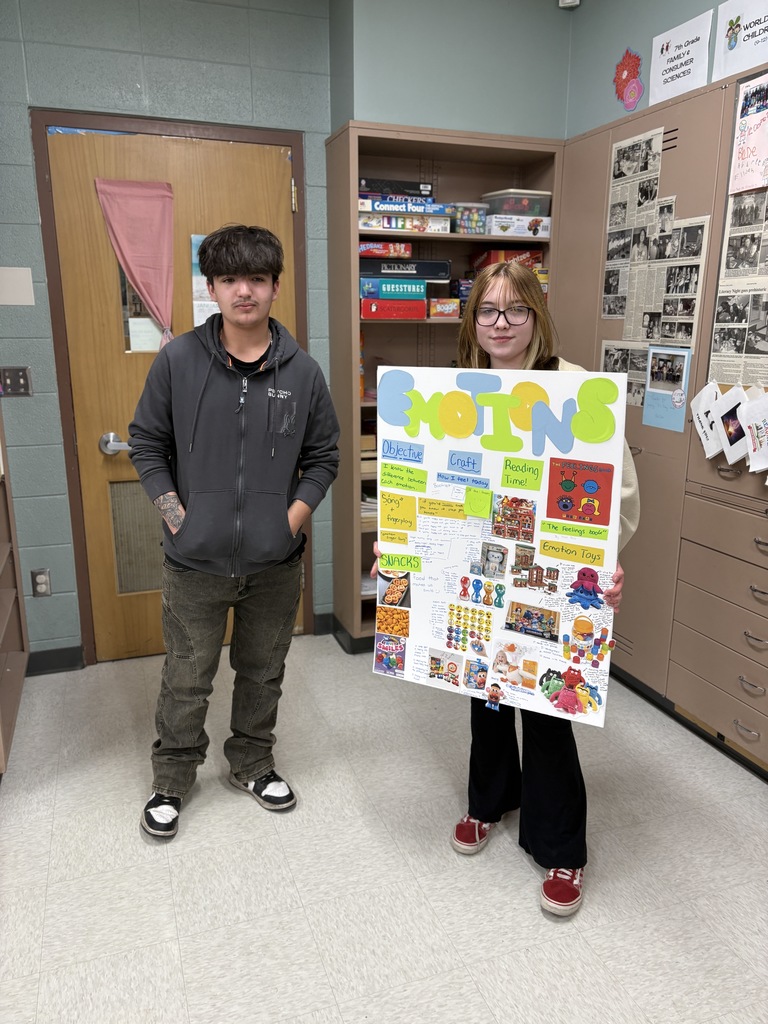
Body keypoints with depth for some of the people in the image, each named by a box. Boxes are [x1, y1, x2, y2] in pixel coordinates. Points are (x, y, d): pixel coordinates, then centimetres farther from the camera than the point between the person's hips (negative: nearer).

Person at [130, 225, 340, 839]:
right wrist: (175, 513, -6)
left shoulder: (303, 372, -3)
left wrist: (293, 517, -6)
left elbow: (323, 457, 5)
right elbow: (147, 443, 3)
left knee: (263, 673, 18)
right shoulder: (178, 361, -6)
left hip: (275, 564, 2)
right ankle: (172, 778, 37)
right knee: (186, 679, 13)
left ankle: (253, 764, 42)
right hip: (195, 562, -1)